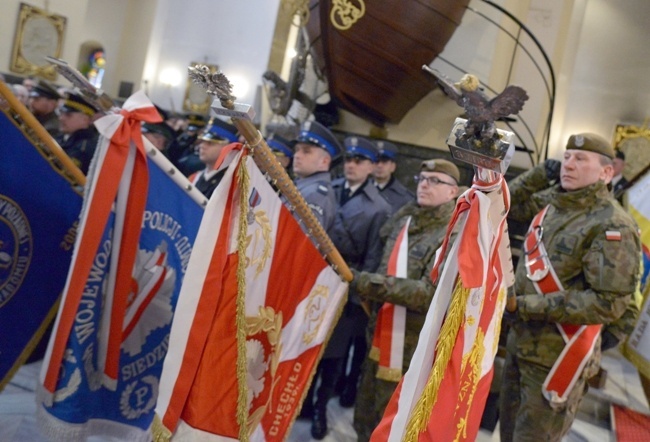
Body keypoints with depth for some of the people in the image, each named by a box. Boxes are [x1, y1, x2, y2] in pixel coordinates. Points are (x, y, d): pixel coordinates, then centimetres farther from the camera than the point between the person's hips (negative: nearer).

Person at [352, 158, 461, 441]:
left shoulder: (456, 235, -16)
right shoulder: (402, 220, 7)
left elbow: (432, 293, -25)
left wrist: (369, 284, -27)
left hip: (413, 347, -7)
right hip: (381, 336, 7)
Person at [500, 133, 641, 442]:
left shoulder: (612, 226, -18)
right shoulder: (552, 202, 4)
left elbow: (609, 302, -23)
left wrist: (525, 305, -24)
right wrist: (543, 171, 5)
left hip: (556, 355, -7)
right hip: (519, 340, 7)